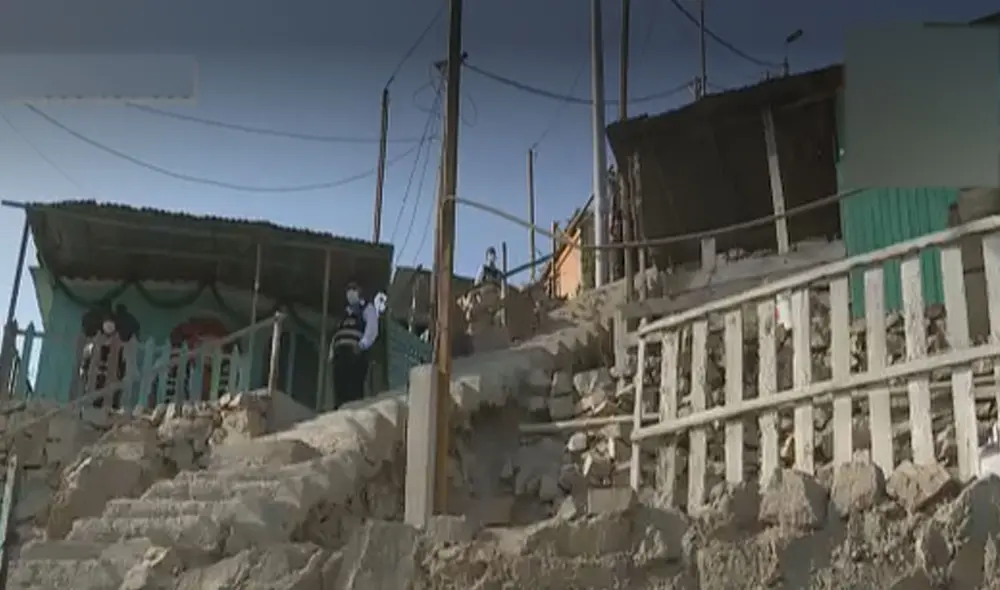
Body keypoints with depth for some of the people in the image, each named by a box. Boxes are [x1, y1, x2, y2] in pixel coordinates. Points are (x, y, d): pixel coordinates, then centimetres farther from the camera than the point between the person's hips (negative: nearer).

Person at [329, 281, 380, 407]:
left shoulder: (367, 309, 11)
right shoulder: (346, 312, 32)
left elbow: (372, 329, -6)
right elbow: (337, 334, 28)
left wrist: (362, 345, -21)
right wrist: (332, 351, 13)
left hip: (356, 354, -7)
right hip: (341, 354, 7)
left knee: (354, 391, -15)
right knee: (340, 389, -2)